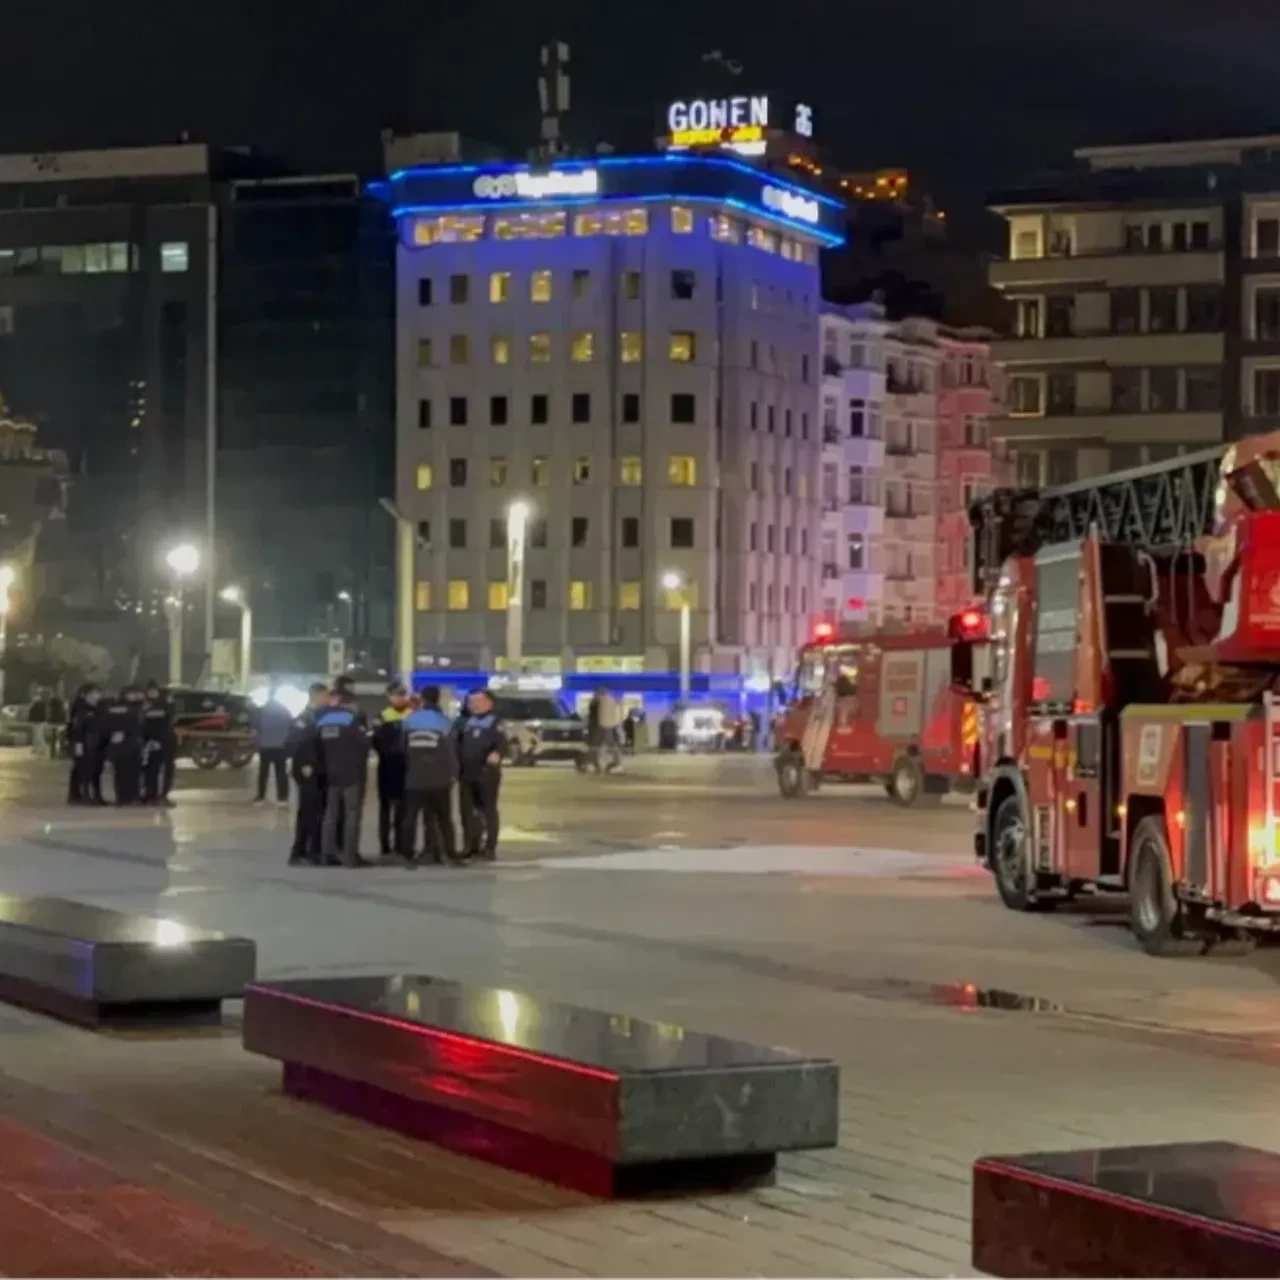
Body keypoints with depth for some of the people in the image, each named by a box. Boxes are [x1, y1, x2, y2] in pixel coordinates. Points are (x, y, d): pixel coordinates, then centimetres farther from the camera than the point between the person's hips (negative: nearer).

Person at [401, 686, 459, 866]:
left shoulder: (408, 721, 4)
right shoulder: (444, 722, -6)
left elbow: (403, 748, 7)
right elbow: (451, 750, -4)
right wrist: (453, 773, 5)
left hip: (415, 777, 1)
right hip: (439, 778, -1)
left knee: (410, 816, 3)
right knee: (444, 817, 9)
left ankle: (408, 855, -5)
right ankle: (451, 853, 8)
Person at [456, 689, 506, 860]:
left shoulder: (495, 723, 0)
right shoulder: (466, 723, 19)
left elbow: (502, 744, -14)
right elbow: (458, 744, 22)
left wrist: (497, 754, -35)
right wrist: (457, 766, 12)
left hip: (487, 773, -6)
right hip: (466, 774, 6)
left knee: (488, 810, -2)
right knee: (467, 810, 7)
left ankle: (489, 848, 0)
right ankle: (472, 846, 14)